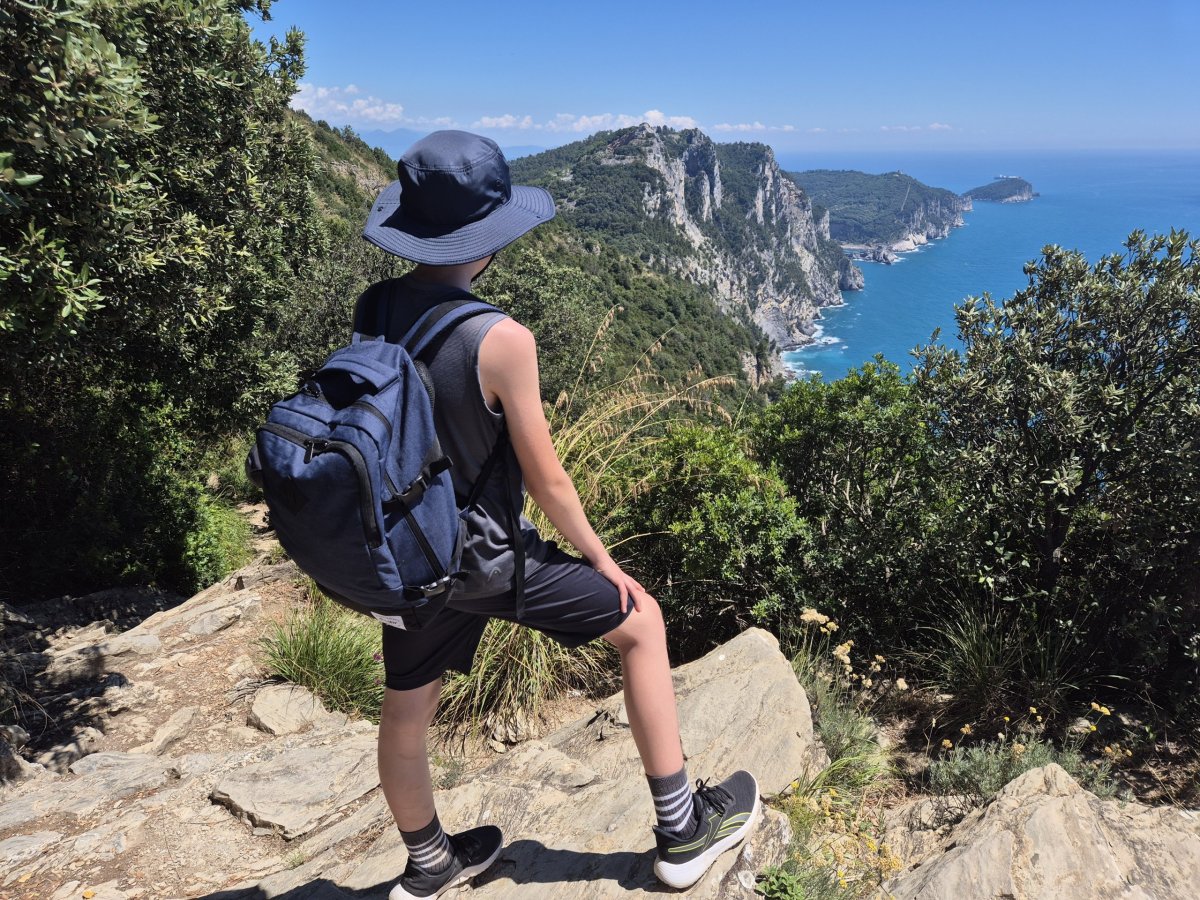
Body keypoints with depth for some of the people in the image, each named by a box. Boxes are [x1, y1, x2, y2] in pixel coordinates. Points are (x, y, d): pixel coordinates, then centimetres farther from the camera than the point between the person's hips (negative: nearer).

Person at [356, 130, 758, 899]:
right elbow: (545, 478, -17)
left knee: (405, 712, 22)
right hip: (487, 562, -6)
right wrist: (601, 559, -1)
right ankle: (682, 832, 24)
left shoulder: (372, 310, -6)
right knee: (642, 622, 12)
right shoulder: (500, 340, -25)